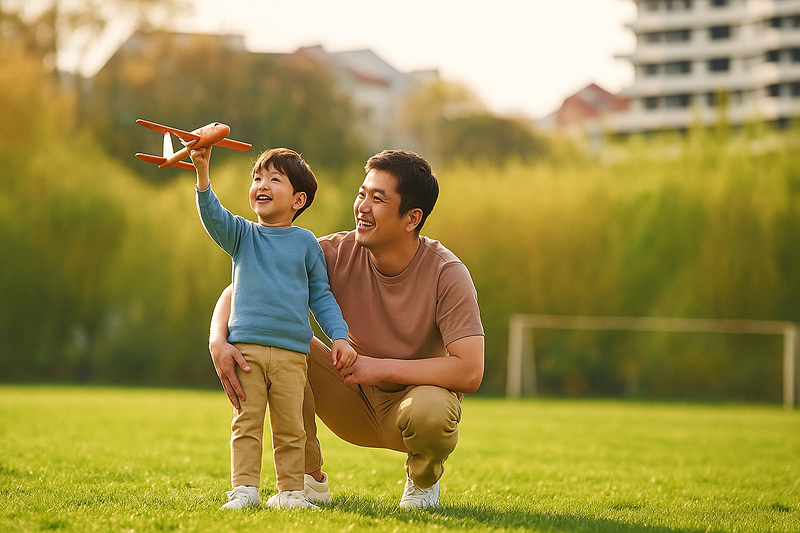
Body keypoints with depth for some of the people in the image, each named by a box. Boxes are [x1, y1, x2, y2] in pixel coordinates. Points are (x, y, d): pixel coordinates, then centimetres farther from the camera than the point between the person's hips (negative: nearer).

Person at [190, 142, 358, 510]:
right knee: (246, 423, -3)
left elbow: (321, 296, 14)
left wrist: (339, 336, 3)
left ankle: (290, 491, 9)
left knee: (290, 428, 2)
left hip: (292, 352, 0)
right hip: (246, 346, 0)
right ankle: (244, 488, 0)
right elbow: (213, 216, -10)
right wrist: (202, 173, -26)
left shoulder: (305, 242, 10)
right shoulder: (242, 235, 9)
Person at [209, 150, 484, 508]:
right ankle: (311, 481, -6)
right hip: (355, 406, 3)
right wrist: (218, 341, -34)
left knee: (429, 411, -40)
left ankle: (423, 480, 0)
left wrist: (381, 368, -27)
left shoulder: (446, 274, -22)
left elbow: (469, 372, -30)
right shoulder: (338, 253, -14)